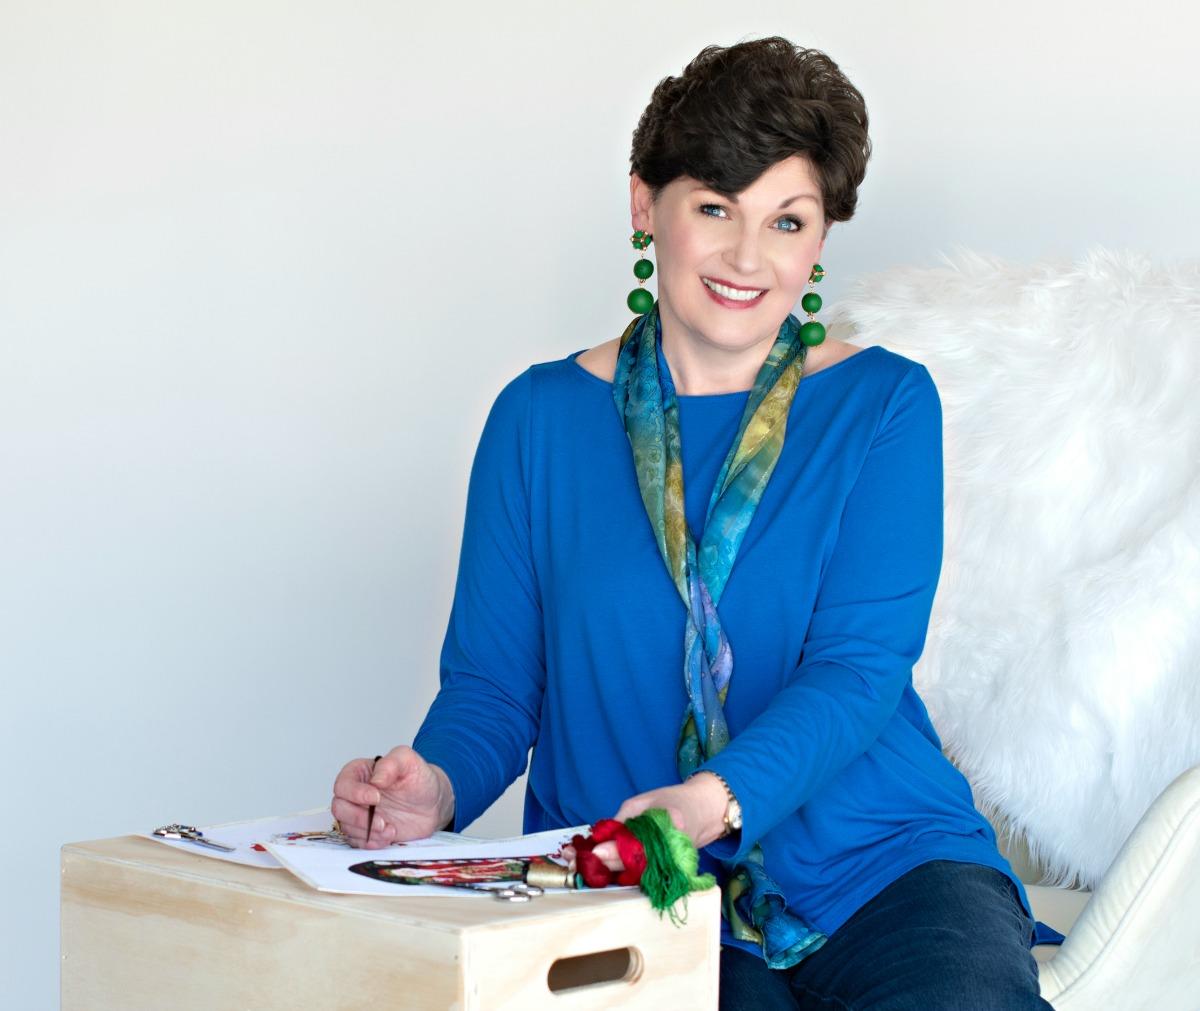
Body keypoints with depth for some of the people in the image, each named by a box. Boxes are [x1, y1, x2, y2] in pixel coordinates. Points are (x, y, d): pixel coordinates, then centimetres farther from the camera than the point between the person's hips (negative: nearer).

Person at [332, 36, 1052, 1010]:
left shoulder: (885, 406, 5)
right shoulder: (541, 417, 8)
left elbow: (861, 663, -8)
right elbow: (492, 679, 8)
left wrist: (719, 799, -27)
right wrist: (436, 789, -16)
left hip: (885, 863, 0)